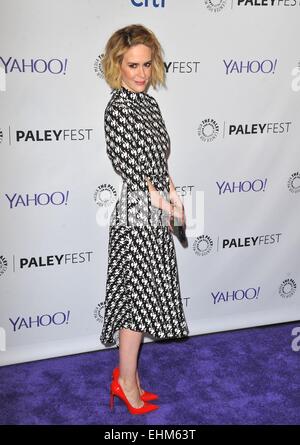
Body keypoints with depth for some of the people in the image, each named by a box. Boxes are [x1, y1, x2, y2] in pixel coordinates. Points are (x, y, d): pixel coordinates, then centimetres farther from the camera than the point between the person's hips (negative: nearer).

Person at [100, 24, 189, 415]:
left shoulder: (149, 103, 11)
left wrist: (173, 197, 10)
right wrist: (166, 203, -16)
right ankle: (127, 381, 13)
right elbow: (129, 167, -18)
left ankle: (127, 370, 27)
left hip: (154, 214, 8)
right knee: (137, 297, -1)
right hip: (136, 214, -8)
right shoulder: (118, 108, -14)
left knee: (141, 298, 14)